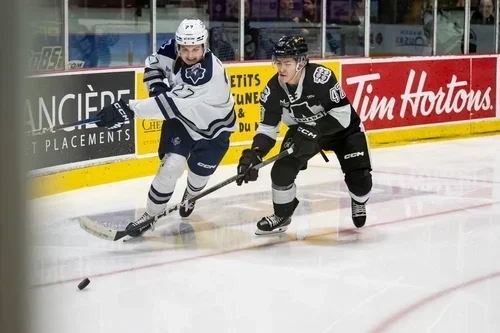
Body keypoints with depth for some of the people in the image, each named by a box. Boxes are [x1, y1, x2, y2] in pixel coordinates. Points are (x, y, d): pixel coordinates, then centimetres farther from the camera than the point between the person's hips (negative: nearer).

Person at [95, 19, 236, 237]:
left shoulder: (209, 74, -42)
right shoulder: (173, 49, -22)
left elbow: (171, 104, -47)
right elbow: (153, 65, 0)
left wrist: (128, 109, -51)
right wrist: (158, 87, -21)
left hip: (212, 129, -3)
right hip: (182, 119, 4)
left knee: (198, 175, 11)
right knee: (171, 166, -13)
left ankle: (190, 197, 49)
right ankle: (150, 216, 4)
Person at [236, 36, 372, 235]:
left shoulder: (321, 77, -35)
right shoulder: (273, 90, -20)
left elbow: (342, 114, -32)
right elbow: (267, 128, -12)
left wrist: (313, 130, -41)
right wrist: (253, 155, -28)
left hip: (343, 129, -4)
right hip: (303, 131, 4)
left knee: (359, 178, -13)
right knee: (282, 170, -13)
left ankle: (358, 203, 25)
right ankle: (282, 216, 13)